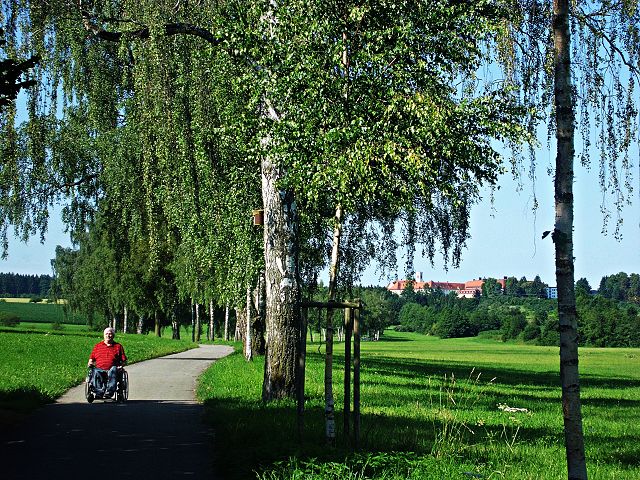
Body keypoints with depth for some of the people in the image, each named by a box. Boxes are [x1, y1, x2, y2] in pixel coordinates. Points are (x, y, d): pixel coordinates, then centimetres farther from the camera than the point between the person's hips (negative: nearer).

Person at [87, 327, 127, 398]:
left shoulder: (118, 346, 20)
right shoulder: (97, 345, 26)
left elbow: (124, 360, 16)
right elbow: (92, 358, 26)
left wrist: (121, 366, -5)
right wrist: (90, 363, 4)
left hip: (112, 369, -1)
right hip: (99, 369, 1)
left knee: (113, 371, -38)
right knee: (95, 372, -35)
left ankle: (110, 391, -52)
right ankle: (99, 391, -49)